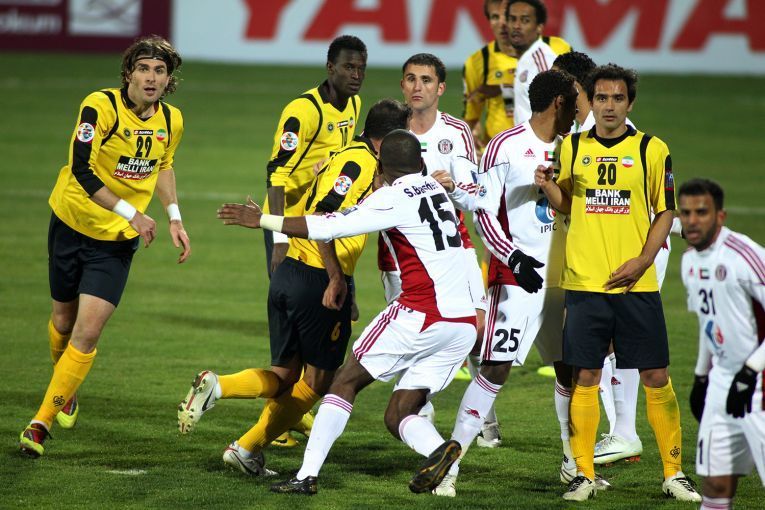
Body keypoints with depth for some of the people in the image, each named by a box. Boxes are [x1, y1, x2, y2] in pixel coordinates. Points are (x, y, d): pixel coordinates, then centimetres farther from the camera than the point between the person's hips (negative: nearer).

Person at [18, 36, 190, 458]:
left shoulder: (171, 121, -3)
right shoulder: (101, 106, -20)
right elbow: (81, 169, -29)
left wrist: (174, 218, 9)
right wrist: (130, 212, -34)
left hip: (118, 240, 2)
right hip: (73, 225, -2)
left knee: (88, 331, -11)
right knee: (64, 320, 13)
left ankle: (41, 423, -4)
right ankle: (65, 389, 46)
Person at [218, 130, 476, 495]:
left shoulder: (395, 198, -5)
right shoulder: (435, 189, 17)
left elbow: (328, 229, -9)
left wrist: (262, 220, -2)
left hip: (421, 314, -7)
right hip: (465, 322, 7)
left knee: (347, 380, 7)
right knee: (398, 416, 9)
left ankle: (307, 475, 1)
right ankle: (438, 448, -22)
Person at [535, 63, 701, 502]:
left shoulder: (652, 149, 0)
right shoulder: (573, 147, 7)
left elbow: (665, 211, 3)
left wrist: (644, 259, -10)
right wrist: (548, 186, -4)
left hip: (636, 284, -2)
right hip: (584, 282, 2)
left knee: (656, 377, 0)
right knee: (585, 376, 1)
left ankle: (674, 473, 9)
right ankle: (584, 474, 9)